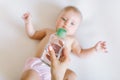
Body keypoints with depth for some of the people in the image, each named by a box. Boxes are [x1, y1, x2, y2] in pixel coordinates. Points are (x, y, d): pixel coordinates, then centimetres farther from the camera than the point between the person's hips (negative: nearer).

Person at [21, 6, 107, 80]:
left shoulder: (72, 39, 26)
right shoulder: (49, 32, 30)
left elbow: (80, 53, 24)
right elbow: (32, 34, 35)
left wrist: (94, 49, 12)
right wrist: (28, 22, 21)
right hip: (39, 62, 1)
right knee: (30, 73, -31)